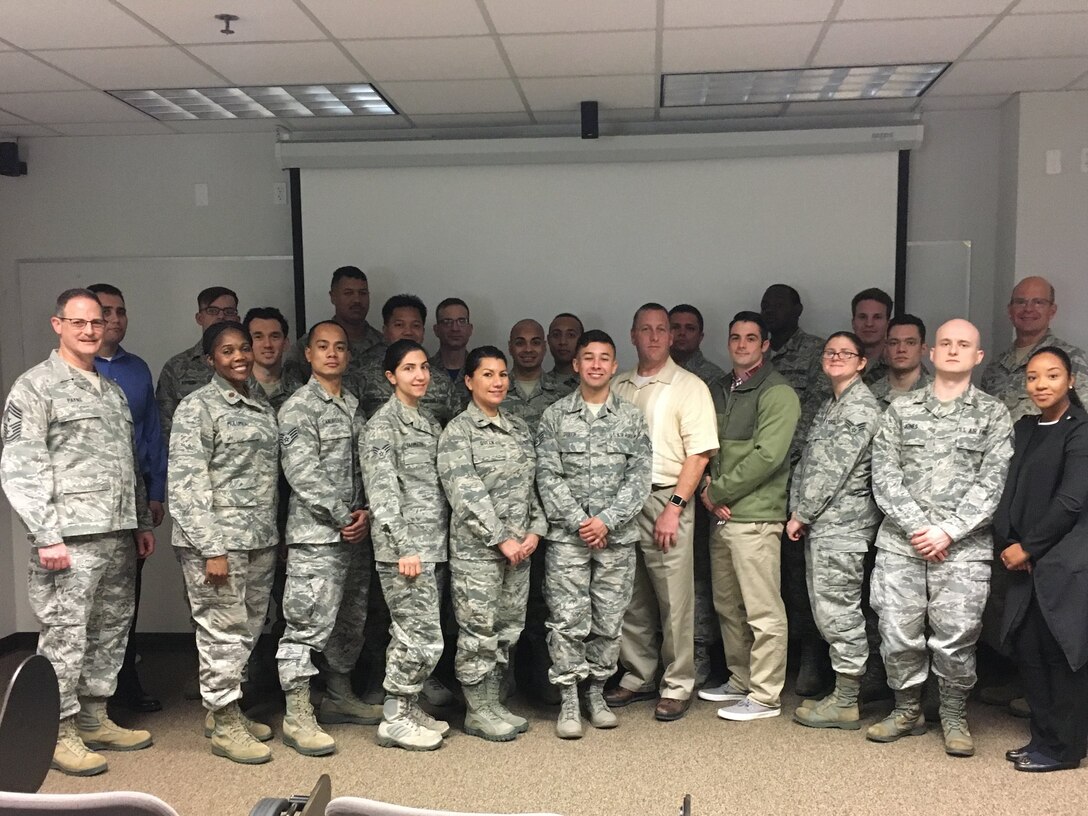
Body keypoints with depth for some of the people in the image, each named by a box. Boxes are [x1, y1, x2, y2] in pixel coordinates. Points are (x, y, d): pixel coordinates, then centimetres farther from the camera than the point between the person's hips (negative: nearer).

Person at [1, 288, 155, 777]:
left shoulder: (112, 389, 18)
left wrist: (142, 522, 18)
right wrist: (46, 536, -16)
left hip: (119, 536, 7)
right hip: (71, 538, -7)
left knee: (110, 632, 13)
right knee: (64, 636, -2)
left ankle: (94, 720, 25)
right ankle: (59, 733, 10)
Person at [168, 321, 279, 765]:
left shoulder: (263, 408, 14)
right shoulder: (198, 406, -7)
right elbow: (186, 483, -13)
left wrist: (271, 537, 12)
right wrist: (211, 548, -18)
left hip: (259, 540, 7)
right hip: (218, 539, -7)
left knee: (248, 631, 14)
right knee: (223, 632, -1)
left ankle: (227, 710, 29)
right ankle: (224, 724, 13)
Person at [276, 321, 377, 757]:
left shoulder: (355, 406, 15)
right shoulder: (299, 406, -6)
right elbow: (302, 472, -15)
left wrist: (366, 512, -2)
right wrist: (341, 517, -14)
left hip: (356, 535, 8)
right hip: (316, 535, -8)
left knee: (351, 621, 16)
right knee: (308, 623, -6)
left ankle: (340, 697, 30)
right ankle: (297, 717, 1)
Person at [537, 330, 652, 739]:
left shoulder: (632, 418, 6)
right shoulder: (555, 416, 3)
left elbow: (639, 477, -1)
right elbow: (548, 476, -3)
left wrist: (606, 520, -11)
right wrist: (578, 521, -12)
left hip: (617, 536, 2)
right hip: (567, 535, -1)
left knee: (609, 621, 8)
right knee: (568, 621, -2)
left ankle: (596, 694, 23)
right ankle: (569, 703, 8)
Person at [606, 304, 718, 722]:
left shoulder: (688, 387, -2)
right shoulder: (618, 387, 13)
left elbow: (699, 453, -8)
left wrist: (674, 507, -14)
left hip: (666, 501, -5)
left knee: (674, 600, -1)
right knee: (631, 599, 12)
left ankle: (677, 685, 11)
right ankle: (638, 677, 25)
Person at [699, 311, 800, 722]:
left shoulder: (778, 393, -8)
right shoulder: (720, 391, 16)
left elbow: (767, 456, -17)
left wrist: (718, 490, -12)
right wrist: (706, 489, -2)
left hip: (755, 515, -8)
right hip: (721, 515, 8)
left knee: (763, 611, -2)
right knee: (728, 606, 16)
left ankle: (765, 696, 7)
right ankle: (740, 681, 29)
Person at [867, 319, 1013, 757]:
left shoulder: (993, 415, 6)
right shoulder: (901, 409, 10)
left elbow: (992, 484, -2)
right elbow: (884, 474, 2)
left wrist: (947, 531, -11)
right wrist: (916, 525, -9)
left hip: (963, 547, -1)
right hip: (900, 543, 2)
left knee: (956, 638, 0)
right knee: (897, 634, 4)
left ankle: (954, 714, 22)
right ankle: (908, 709, 25)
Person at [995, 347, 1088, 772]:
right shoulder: (1024, 428, 13)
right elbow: (1009, 489, 9)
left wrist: (1028, 547, -10)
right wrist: (1007, 543, -4)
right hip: (1027, 561, 7)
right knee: (1028, 648, 9)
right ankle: (1042, 737, 23)